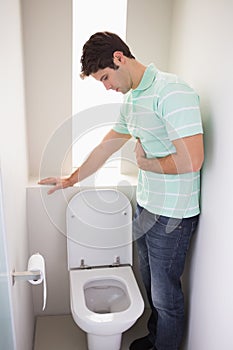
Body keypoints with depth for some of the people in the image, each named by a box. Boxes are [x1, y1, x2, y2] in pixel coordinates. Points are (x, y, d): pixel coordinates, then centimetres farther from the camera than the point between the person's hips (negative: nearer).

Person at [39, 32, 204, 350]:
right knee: (150, 281, 25)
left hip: (172, 215, -9)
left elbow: (192, 160, -28)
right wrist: (71, 180, 22)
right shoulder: (131, 99, 9)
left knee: (165, 296, 11)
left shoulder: (172, 92, -21)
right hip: (146, 207, 9)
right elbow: (107, 146, 17)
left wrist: (146, 163, -12)